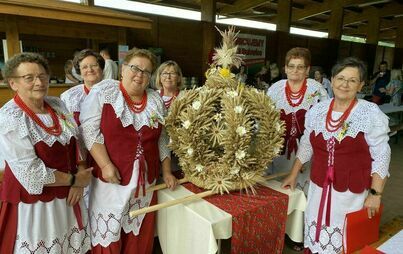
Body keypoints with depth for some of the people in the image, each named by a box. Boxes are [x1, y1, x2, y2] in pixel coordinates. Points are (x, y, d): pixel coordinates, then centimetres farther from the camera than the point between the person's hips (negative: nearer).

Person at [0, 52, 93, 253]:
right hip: (33, 202, -5)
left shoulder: (57, 105, 0)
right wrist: (74, 180, -11)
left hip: (67, 196, 5)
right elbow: (32, 175, -20)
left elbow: (78, 143, 4)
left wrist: (79, 182, -7)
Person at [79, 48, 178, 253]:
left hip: (146, 180, 4)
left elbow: (162, 139, 12)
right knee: (108, 233, 7)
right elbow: (89, 130, -11)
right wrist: (106, 165, -19)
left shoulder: (156, 100, 7)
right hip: (111, 178, -3)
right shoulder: (103, 91, -6)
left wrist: (167, 172, 10)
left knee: (140, 234, 15)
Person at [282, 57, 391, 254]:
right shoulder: (317, 110, 1)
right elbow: (306, 147, 11)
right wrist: (293, 175, 14)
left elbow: (381, 156, -7)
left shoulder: (371, 113, -10)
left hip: (352, 192, -3)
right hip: (319, 188, 4)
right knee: (315, 238, 14)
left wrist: (375, 193, -11)